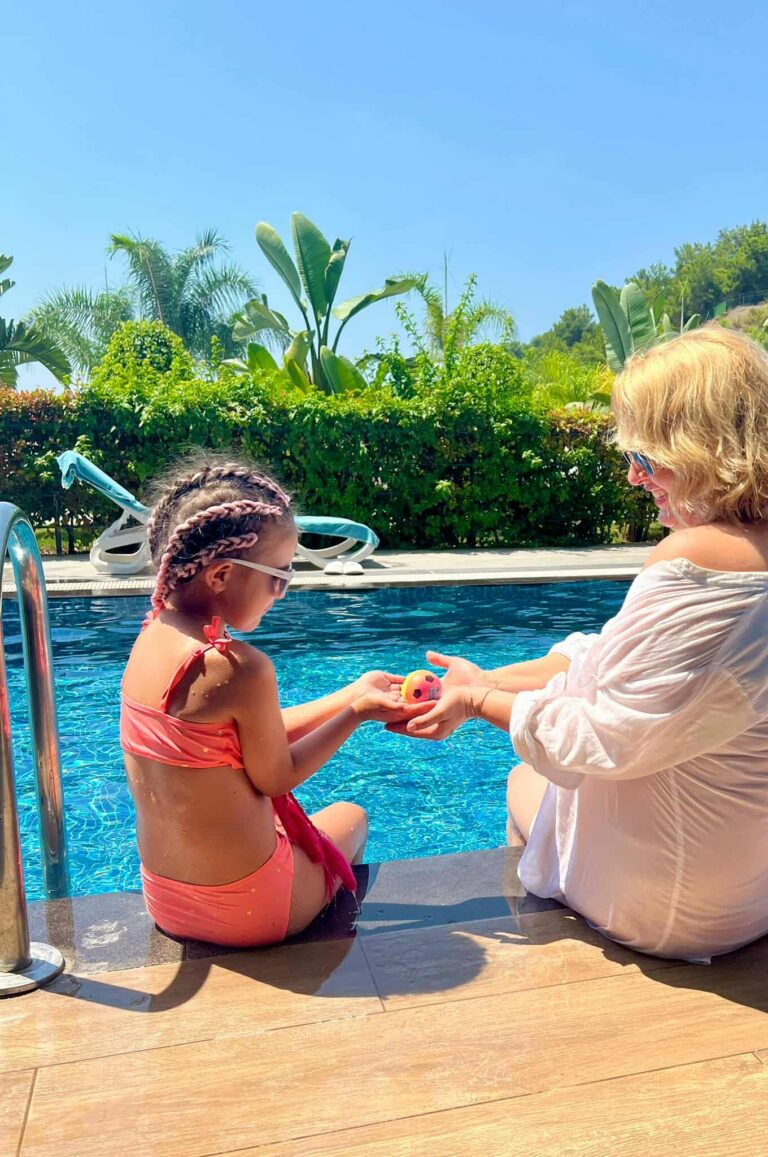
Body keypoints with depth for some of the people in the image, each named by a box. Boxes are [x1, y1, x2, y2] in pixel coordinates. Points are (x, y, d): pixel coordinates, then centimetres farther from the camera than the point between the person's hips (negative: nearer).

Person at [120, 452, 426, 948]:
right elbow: (276, 776, -16)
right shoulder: (240, 667, -31)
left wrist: (353, 693, 2)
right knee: (350, 817, 24)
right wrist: (357, 713, -9)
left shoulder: (151, 640, -4)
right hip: (246, 911, -7)